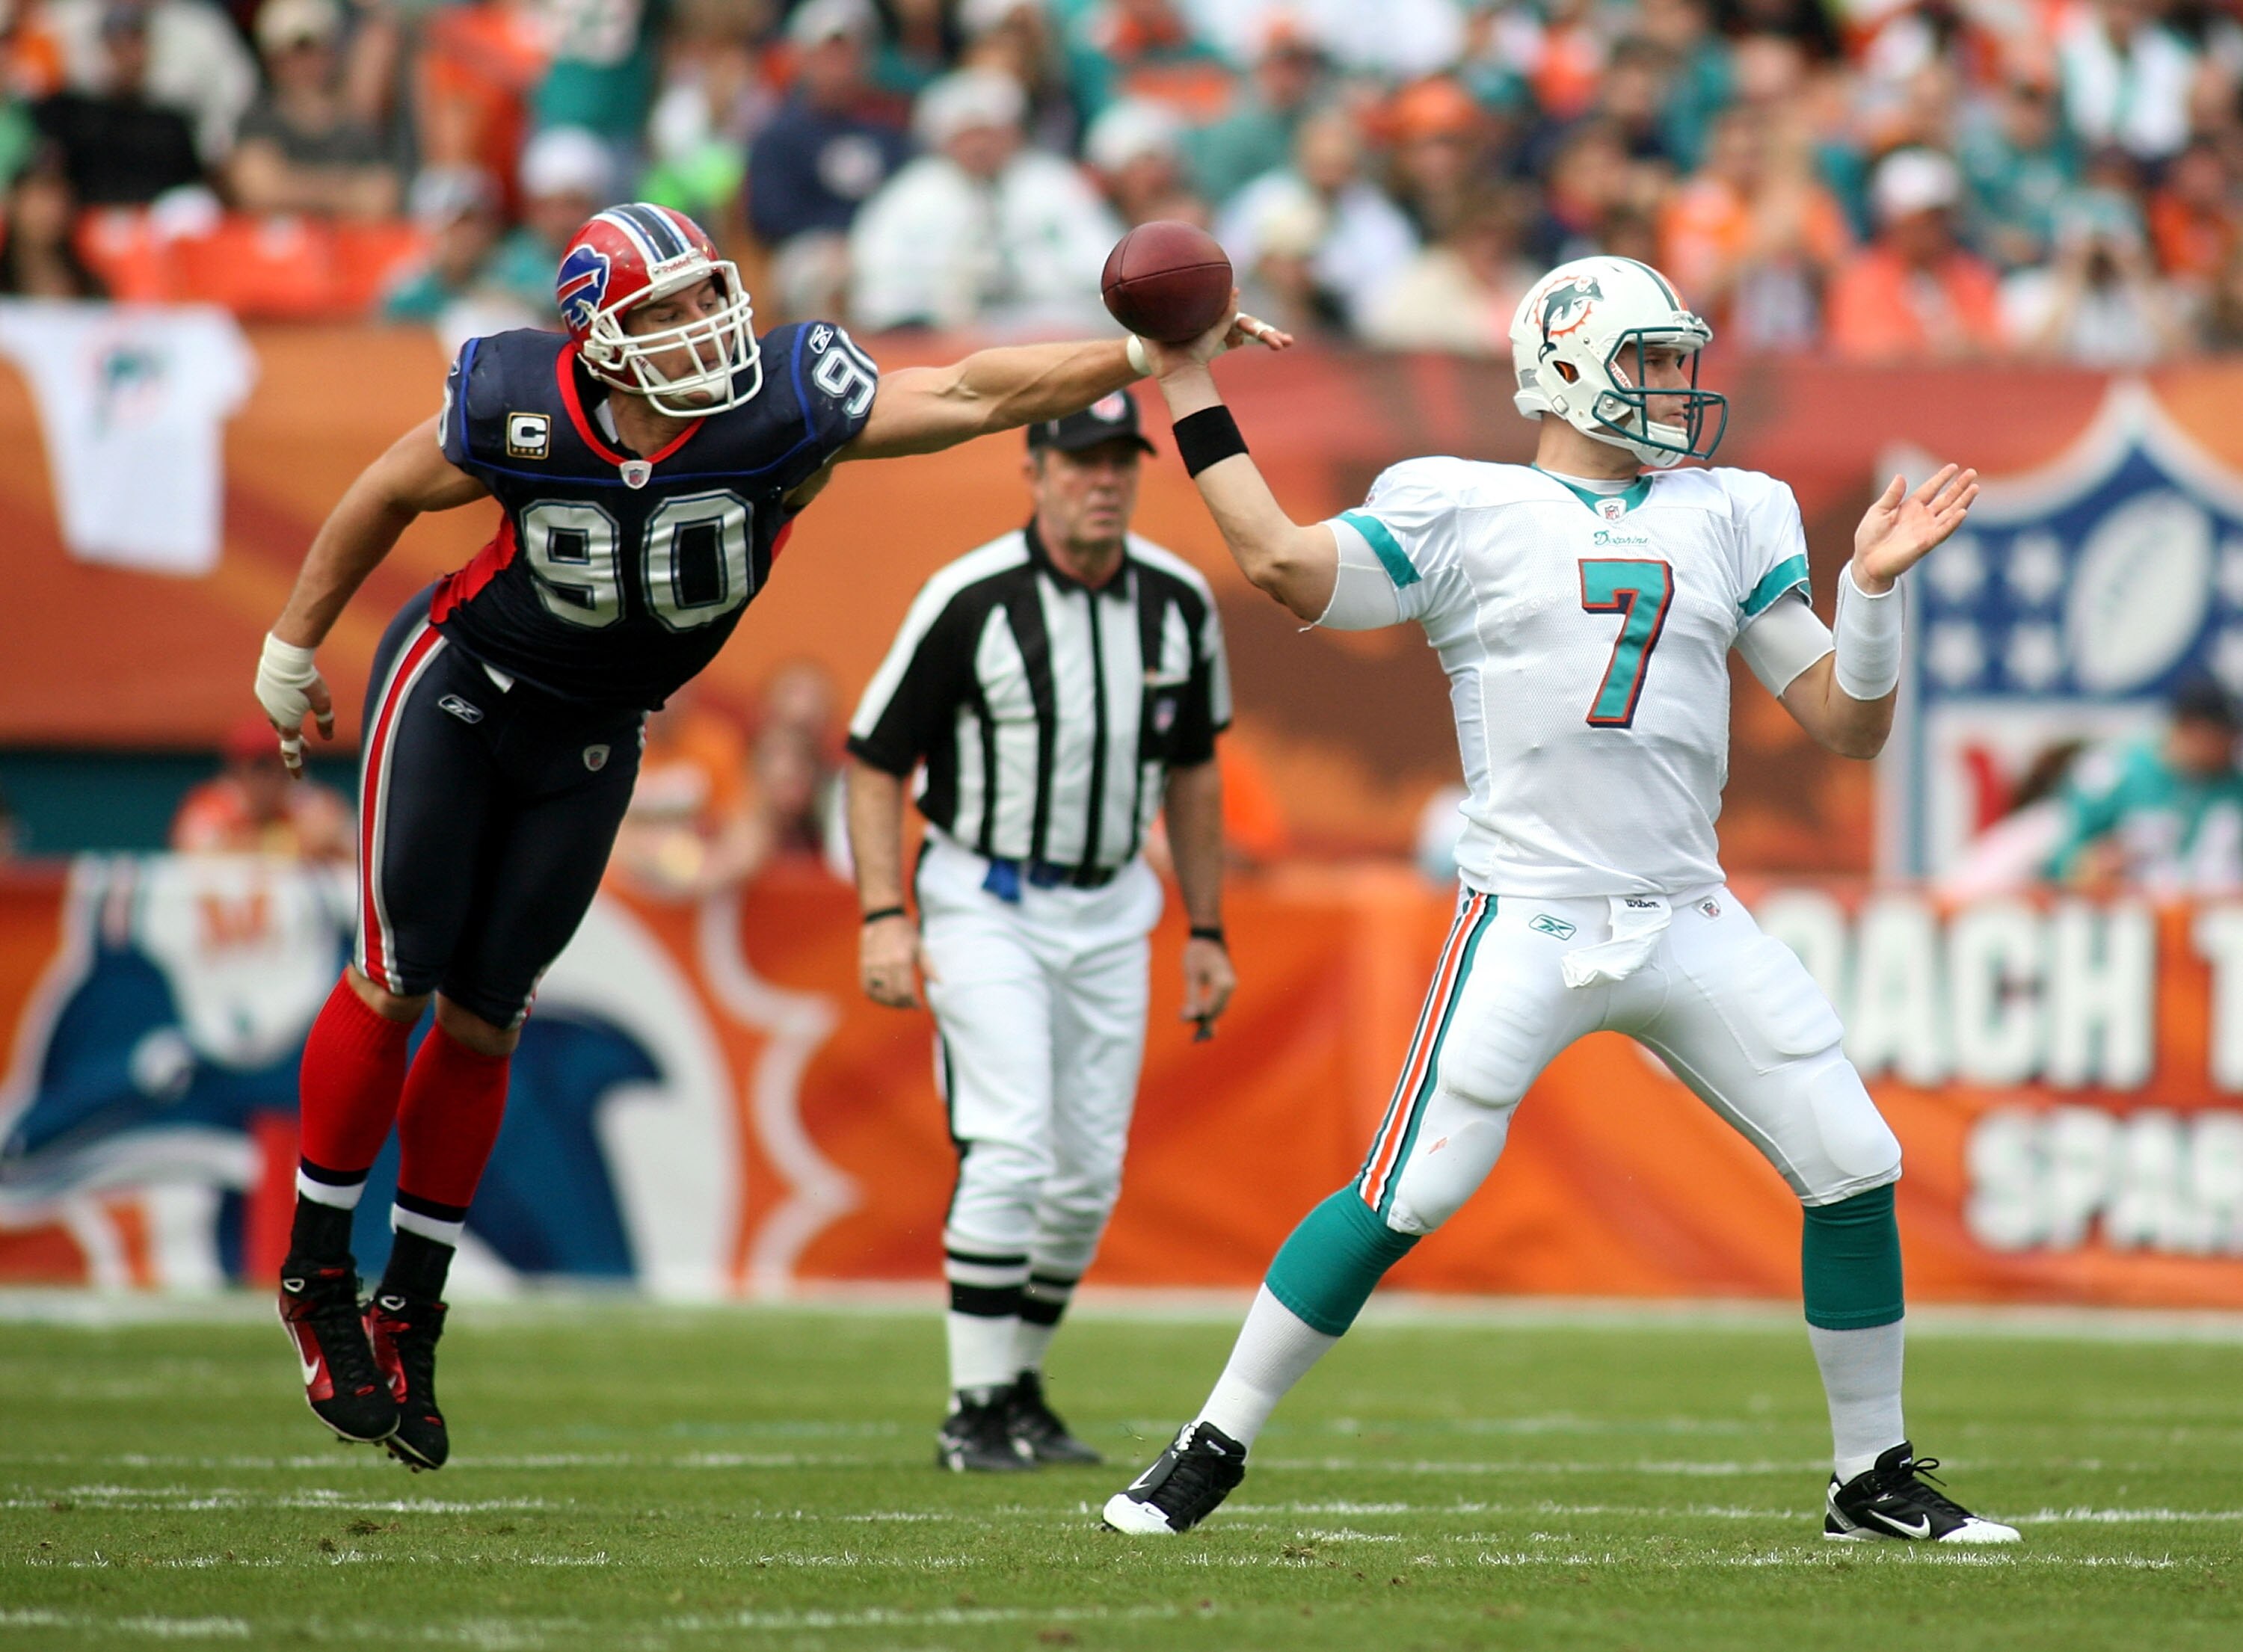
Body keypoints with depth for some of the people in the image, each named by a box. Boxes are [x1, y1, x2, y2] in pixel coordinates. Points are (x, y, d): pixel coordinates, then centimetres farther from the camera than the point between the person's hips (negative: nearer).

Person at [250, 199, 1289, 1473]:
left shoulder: (784, 407, -23)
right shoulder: (523, 414, -24)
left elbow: (970, 394, -26)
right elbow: (388, 495, -6)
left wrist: (1142, 355, -36)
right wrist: (297, 643, 4)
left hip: (589, 743, 3)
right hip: (456, 695, -2)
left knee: (484, 1021, 5)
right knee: (397, 983, -5)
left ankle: (411, 1315, 18)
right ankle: (318, 1278, 11)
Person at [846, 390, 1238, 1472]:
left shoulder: (1179, 603, 0)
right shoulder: (970, 600, -14)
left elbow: (1192, 769, 14)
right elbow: (876, 759, -8)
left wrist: (1206, 931, 13)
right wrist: (884, 920, -17)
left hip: (1109, 915, 5)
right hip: (986, 907, -5)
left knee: (1088, 1176, 6)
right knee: (1007, 1153, -16)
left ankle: (1020, 1391, 23)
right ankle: (973, 1414, -10)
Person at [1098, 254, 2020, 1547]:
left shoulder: (1732, 521, 13)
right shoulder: (1465, 514, 2)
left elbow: (1849, 724, 12)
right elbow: (1285, 564, -13)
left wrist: (1875, 585, -4)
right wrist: (1190, 386, -7)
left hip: (1691, 927, 4)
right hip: (1528, 925, -4)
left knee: (1855, 1170, 1)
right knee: (1408, 1197, -12)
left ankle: (1875, 1478, 18)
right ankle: (1213, 1452, 2)